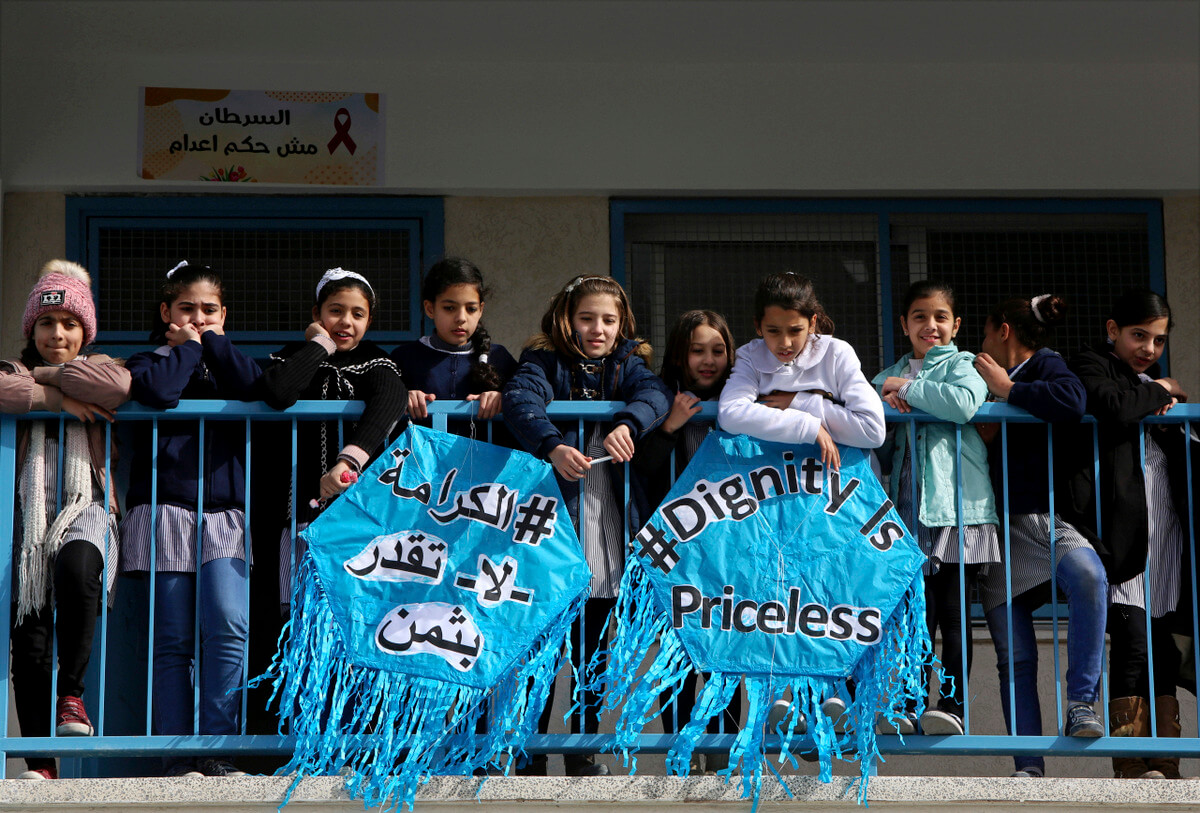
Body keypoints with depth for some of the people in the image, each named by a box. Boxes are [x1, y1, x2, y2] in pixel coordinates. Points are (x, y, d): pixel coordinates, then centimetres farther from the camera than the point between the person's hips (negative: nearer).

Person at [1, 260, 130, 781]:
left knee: (76, 568, -35)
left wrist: (49, 373, -2)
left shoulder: (98, 370, 16)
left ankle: (71, 692, -17)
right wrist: (54, 396, -12)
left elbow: (117, 388, -11)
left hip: (87, 508, -1)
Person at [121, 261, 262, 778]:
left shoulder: (227, 362, 20)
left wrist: (213, 342, 4)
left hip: (224, 513, 2)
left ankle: (218, 750, -12)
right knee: (173, 640, -3)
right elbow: (158, 391, -14)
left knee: (229, 626, -16)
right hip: (166, 511, -2)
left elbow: (257, 390, -5)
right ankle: (177, 755, 0)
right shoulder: (149, 362, 12)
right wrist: (187, 347, 2)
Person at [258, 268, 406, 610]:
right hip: (304, 511, 0)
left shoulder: (373, 360, 11)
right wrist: (319, 345, -1)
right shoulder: (296, 357, 11)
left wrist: (349, 459, -30)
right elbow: (277, 394, -14)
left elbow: (390, 399, -14)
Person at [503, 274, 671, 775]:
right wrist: (552, 446, -39)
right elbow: (522, 400, -19)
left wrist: (627, 424, -31)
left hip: (606, 513, 3)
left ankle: (583, 748, 20)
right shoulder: (545, 361, 1)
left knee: (593, 641, 10)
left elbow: (655, 393, -9)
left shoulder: (628, 363, 12)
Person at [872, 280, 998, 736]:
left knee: (952, 611, -5)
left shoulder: (962, 366, 5)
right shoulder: (893, 373, 23)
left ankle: (952, 705, -6)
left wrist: (907, 389, -8)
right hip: (908, 509, 4)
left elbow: (964, 403, -17)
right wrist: (885, 396, -4)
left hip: (956, 506, -4)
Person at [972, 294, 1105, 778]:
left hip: (1047, 516, -5)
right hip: (1000, 526, 5)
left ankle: (1082, 705, -33)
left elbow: (1072, 403, -20)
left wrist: (1008, 390, -7)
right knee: (1014, 655, -3)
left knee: (1088, 576, -37)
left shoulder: (1045, 366, 3)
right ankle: (1029, 767, -3)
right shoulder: (986, 379, 22)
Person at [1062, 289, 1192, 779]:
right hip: (1121, 529, -7)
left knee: (1162, 649, 3)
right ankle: (1131, 766, -8)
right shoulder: (1091, 367, 4)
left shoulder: (1154, 381, 27)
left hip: (1166, 530, 7)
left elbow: (1181, 447, 24)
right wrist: (1160, 393, -1)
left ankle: (1164, 766, 4)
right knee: (1133, 643, -12)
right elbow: (1114, 408, -17)